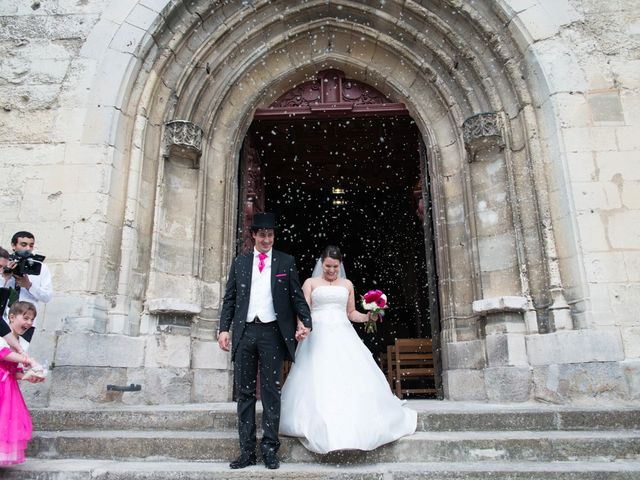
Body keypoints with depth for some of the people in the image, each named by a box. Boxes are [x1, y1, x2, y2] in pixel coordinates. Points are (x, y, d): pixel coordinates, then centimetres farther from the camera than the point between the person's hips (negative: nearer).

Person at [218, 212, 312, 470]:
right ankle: (247, 450, 15)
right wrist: (224, 328, 2)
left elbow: (297, 296, 5)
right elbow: (229, 298, 11)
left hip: (272, 332, -2)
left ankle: (269, 449, 12)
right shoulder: (240, 261, 12)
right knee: (245, 392, 7)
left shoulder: (286, 261, 7)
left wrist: (305, 321, -9)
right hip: (244, 332, 2)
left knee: (271, 392, 3)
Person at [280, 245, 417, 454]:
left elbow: (351, 313, 19)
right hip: (318, 337, -2)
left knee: (351, 379, -7)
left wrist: (369, 317, 1)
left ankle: (355, 424, 2)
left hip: (343, 336, 2)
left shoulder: (347, 284, 18)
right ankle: (319, 427, -5)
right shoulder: (311, 283, 10)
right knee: (318, 382, -11)